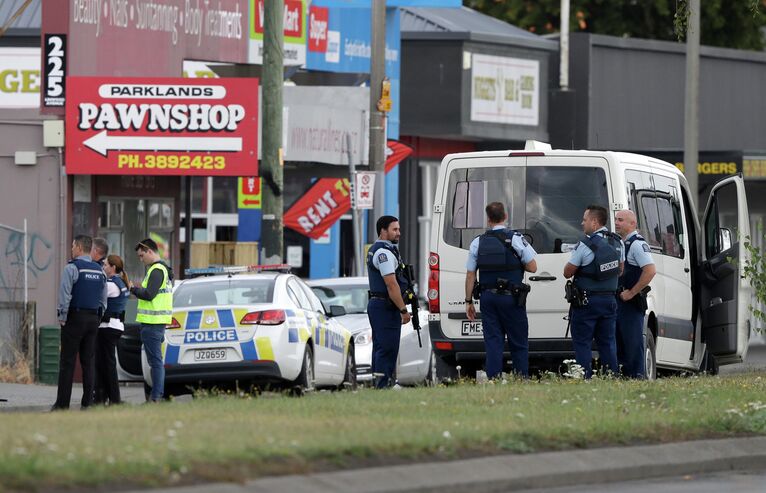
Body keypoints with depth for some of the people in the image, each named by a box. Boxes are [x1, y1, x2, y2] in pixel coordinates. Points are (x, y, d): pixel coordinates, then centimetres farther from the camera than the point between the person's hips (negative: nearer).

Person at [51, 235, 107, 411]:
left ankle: (62, 403, -7)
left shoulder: (72, 268, -9)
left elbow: (65, 295, -15)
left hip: (75, 317, -6)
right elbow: (103, 299, 16)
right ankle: (87, 402, 4)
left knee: (67, 362, -5)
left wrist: (62, 317, -7)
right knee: (89, 362, 7)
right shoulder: (99, 271, 13)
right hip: (93, 319, 6)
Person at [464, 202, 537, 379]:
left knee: (492, 342, 4)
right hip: (511, 298, -3)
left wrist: (469, 301, 11)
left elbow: (470, 274, 4)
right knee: (519, 344, 4)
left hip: (488, 298, 3)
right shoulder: (515, 239, -6)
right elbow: (532, 267, -6)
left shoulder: (478, 242, 3)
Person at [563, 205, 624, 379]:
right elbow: (620, 270, 18)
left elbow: (567, 272, -10)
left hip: (587, 301, -6)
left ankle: (585, 378, -6)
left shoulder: (586, 245, -17)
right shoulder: (617, 242, 5)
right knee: (607, 342, 11)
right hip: (609, 298, 6)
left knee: (581, 342, -1)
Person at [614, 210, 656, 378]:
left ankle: (637, 376, -7)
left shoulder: (637, 244, -12)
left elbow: (650, 271, -24)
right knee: (619, 343, 12)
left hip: (631, 302, -10)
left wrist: (631, 292, -20)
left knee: (633, 344, -8)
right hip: (618, 301, 10)